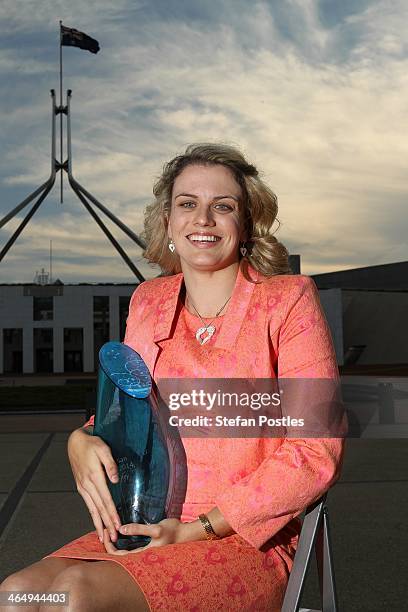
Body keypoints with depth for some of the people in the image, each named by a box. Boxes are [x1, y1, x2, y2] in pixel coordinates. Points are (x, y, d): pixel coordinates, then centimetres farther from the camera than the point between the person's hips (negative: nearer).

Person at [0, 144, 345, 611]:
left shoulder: (288, 300, -3)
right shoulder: (147, 302, 11)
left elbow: (316, 454, -8)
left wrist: (198, 530, -13)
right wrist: (84, 441, -6)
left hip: (245, 544, -4)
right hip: (144, 532, 5)